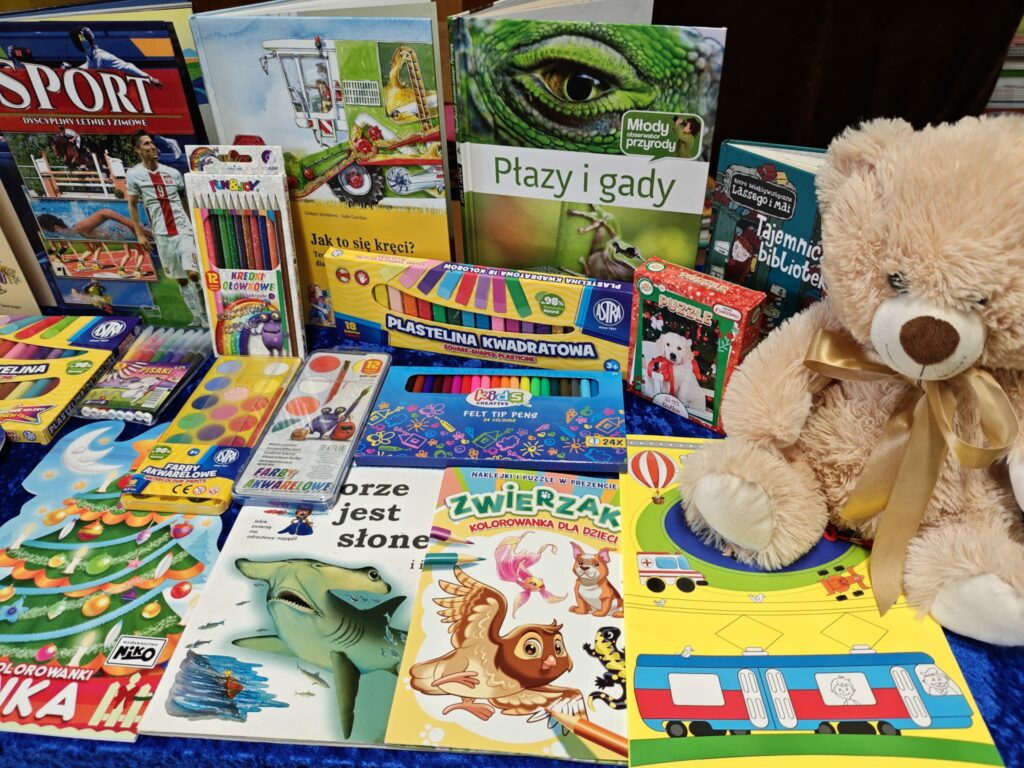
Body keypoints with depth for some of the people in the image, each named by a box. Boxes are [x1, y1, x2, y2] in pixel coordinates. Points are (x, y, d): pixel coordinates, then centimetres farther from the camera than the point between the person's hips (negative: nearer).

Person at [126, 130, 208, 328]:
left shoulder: (172, 173, 7)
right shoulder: (134, 175, 0)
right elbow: (132, 204, 6)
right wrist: (139, 233, 1)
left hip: (184, 229, 1)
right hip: (162, 234, 0)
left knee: (193, 273, -13)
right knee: (181, 279, 6)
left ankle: (205, 315, 1)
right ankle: (197, 317, 15)